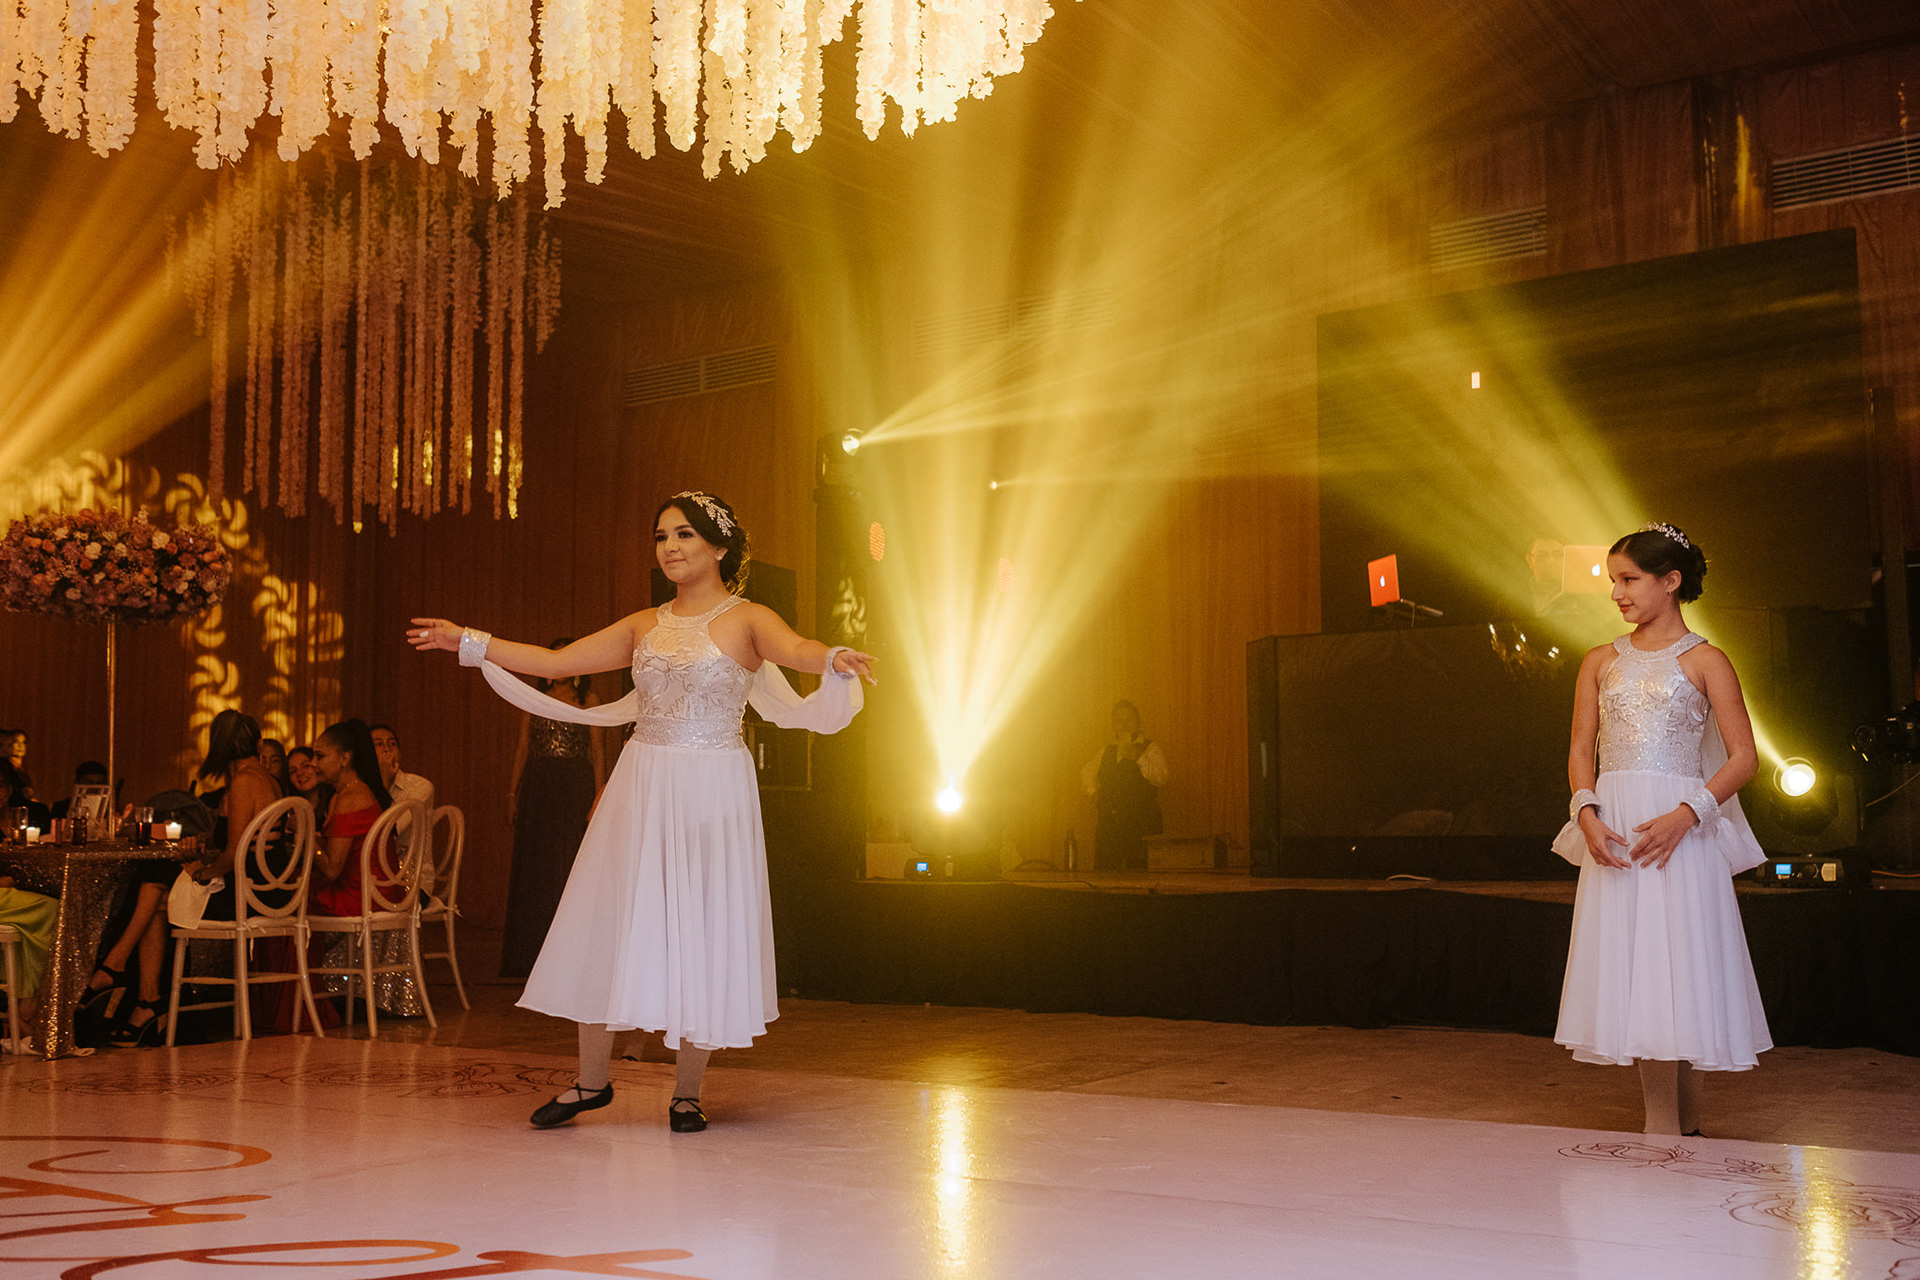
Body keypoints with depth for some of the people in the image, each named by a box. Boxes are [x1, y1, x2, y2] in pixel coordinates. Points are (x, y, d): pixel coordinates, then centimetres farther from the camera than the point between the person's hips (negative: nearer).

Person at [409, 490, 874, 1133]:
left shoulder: (747, 619, -2)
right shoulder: (644, 626, 12)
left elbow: (796, 649, -23)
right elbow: (555, 662, 14)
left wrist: (835, 658, -46)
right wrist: (468, 641, 11)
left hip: (712, 793, -4)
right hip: (640, 788, 4)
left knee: (699, 931, -1)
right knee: (606, 924, 3)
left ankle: (687, 1092, 13)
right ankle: (591, 1081, 17)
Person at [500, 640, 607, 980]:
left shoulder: (587, 699, 7)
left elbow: (597, 753, 4)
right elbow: (522, 748, 12)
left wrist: (599, 795, -7)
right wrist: (514, 793, 6)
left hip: (576, 787, -2)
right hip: (537, 787, 2)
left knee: (570, 861, -4)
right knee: (535, 864, 2)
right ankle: (533, 952, 8)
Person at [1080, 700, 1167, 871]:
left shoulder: (1151, 749, 3)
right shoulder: (1107, 750, 19)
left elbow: (1160, 779, -14)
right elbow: (1087, 771, 34)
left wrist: (1137, 757, -22)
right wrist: (1093, 791, 16)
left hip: (1140, 825, -5)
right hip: (1107, 823, 5)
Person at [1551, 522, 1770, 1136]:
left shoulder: (1704, 661, 3)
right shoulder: (1601, 663, 14)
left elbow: (1743, 756, -2)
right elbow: (1580, 751, 13)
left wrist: (1684, 816, -16)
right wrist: (1588, 815, -6)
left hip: (1679, 831, -4)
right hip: (1612, 830, 4)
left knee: (1675, 967, -6)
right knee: (1630, 976, 1)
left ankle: (1669, 1131, 0)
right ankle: (1677, 1128, 9)